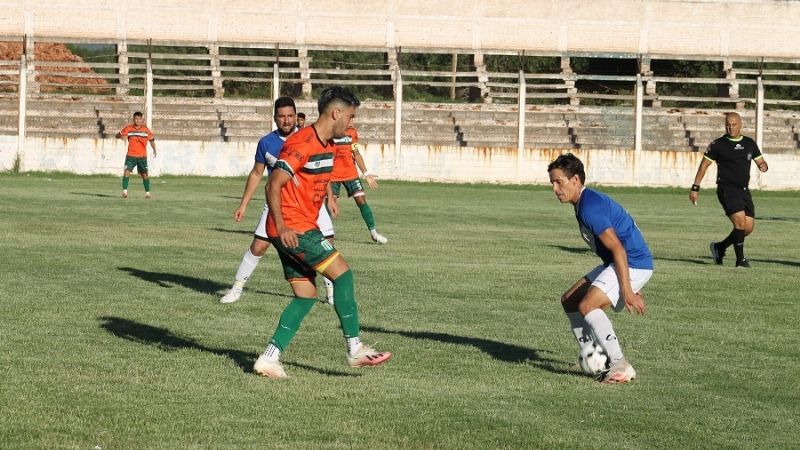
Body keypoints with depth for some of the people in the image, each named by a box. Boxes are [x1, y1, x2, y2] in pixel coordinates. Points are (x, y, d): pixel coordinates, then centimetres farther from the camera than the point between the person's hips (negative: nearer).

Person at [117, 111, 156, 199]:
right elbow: (118, 135, 3)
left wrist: (154, 150, 7)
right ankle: (124, 191, -13)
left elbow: (151, 139, 14)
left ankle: (147, 192, 16)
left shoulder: (146, 129, 1)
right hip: (130, 155, 0)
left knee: (144, 174, 3)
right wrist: (121, 136, -19)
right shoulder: (128, 128, -1)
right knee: (127, 172, -15)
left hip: (142, 156, 0)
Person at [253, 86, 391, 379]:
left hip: (303, 228, 10)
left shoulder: (328, 146, 14)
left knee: (306, 296, 7)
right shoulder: (303, 144, -17)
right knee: (342, 273, -10)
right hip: (292, 230, -10)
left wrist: (329, 196, 17)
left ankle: (269, 359, 6)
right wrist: (281, 228, -27)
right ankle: (355, 349, -5)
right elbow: (273, 185, -21)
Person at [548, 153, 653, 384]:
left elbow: (618, 249, -24)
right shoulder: (585, 203, 13)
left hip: (633, 263, -11)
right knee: (569, 301, 13)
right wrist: (631, 288, 25)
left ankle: (621, 366, -22)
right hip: (616, 263, 11)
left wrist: (627, 291, -26)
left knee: (587, 305, -24)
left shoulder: (589, 207, -20)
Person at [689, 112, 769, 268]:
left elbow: (761, 162, 15)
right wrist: (695, 188, -3)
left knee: (749, 227, 3)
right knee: (740, 222, -20)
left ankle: (719, 247, 23)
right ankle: (740, 259, -10)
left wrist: (763, 166, -11)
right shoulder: (718, 144, -2)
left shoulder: (750, 144, 11)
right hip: (727, 189, -6)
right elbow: (704, 165, 2)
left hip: (744, 190, 6)